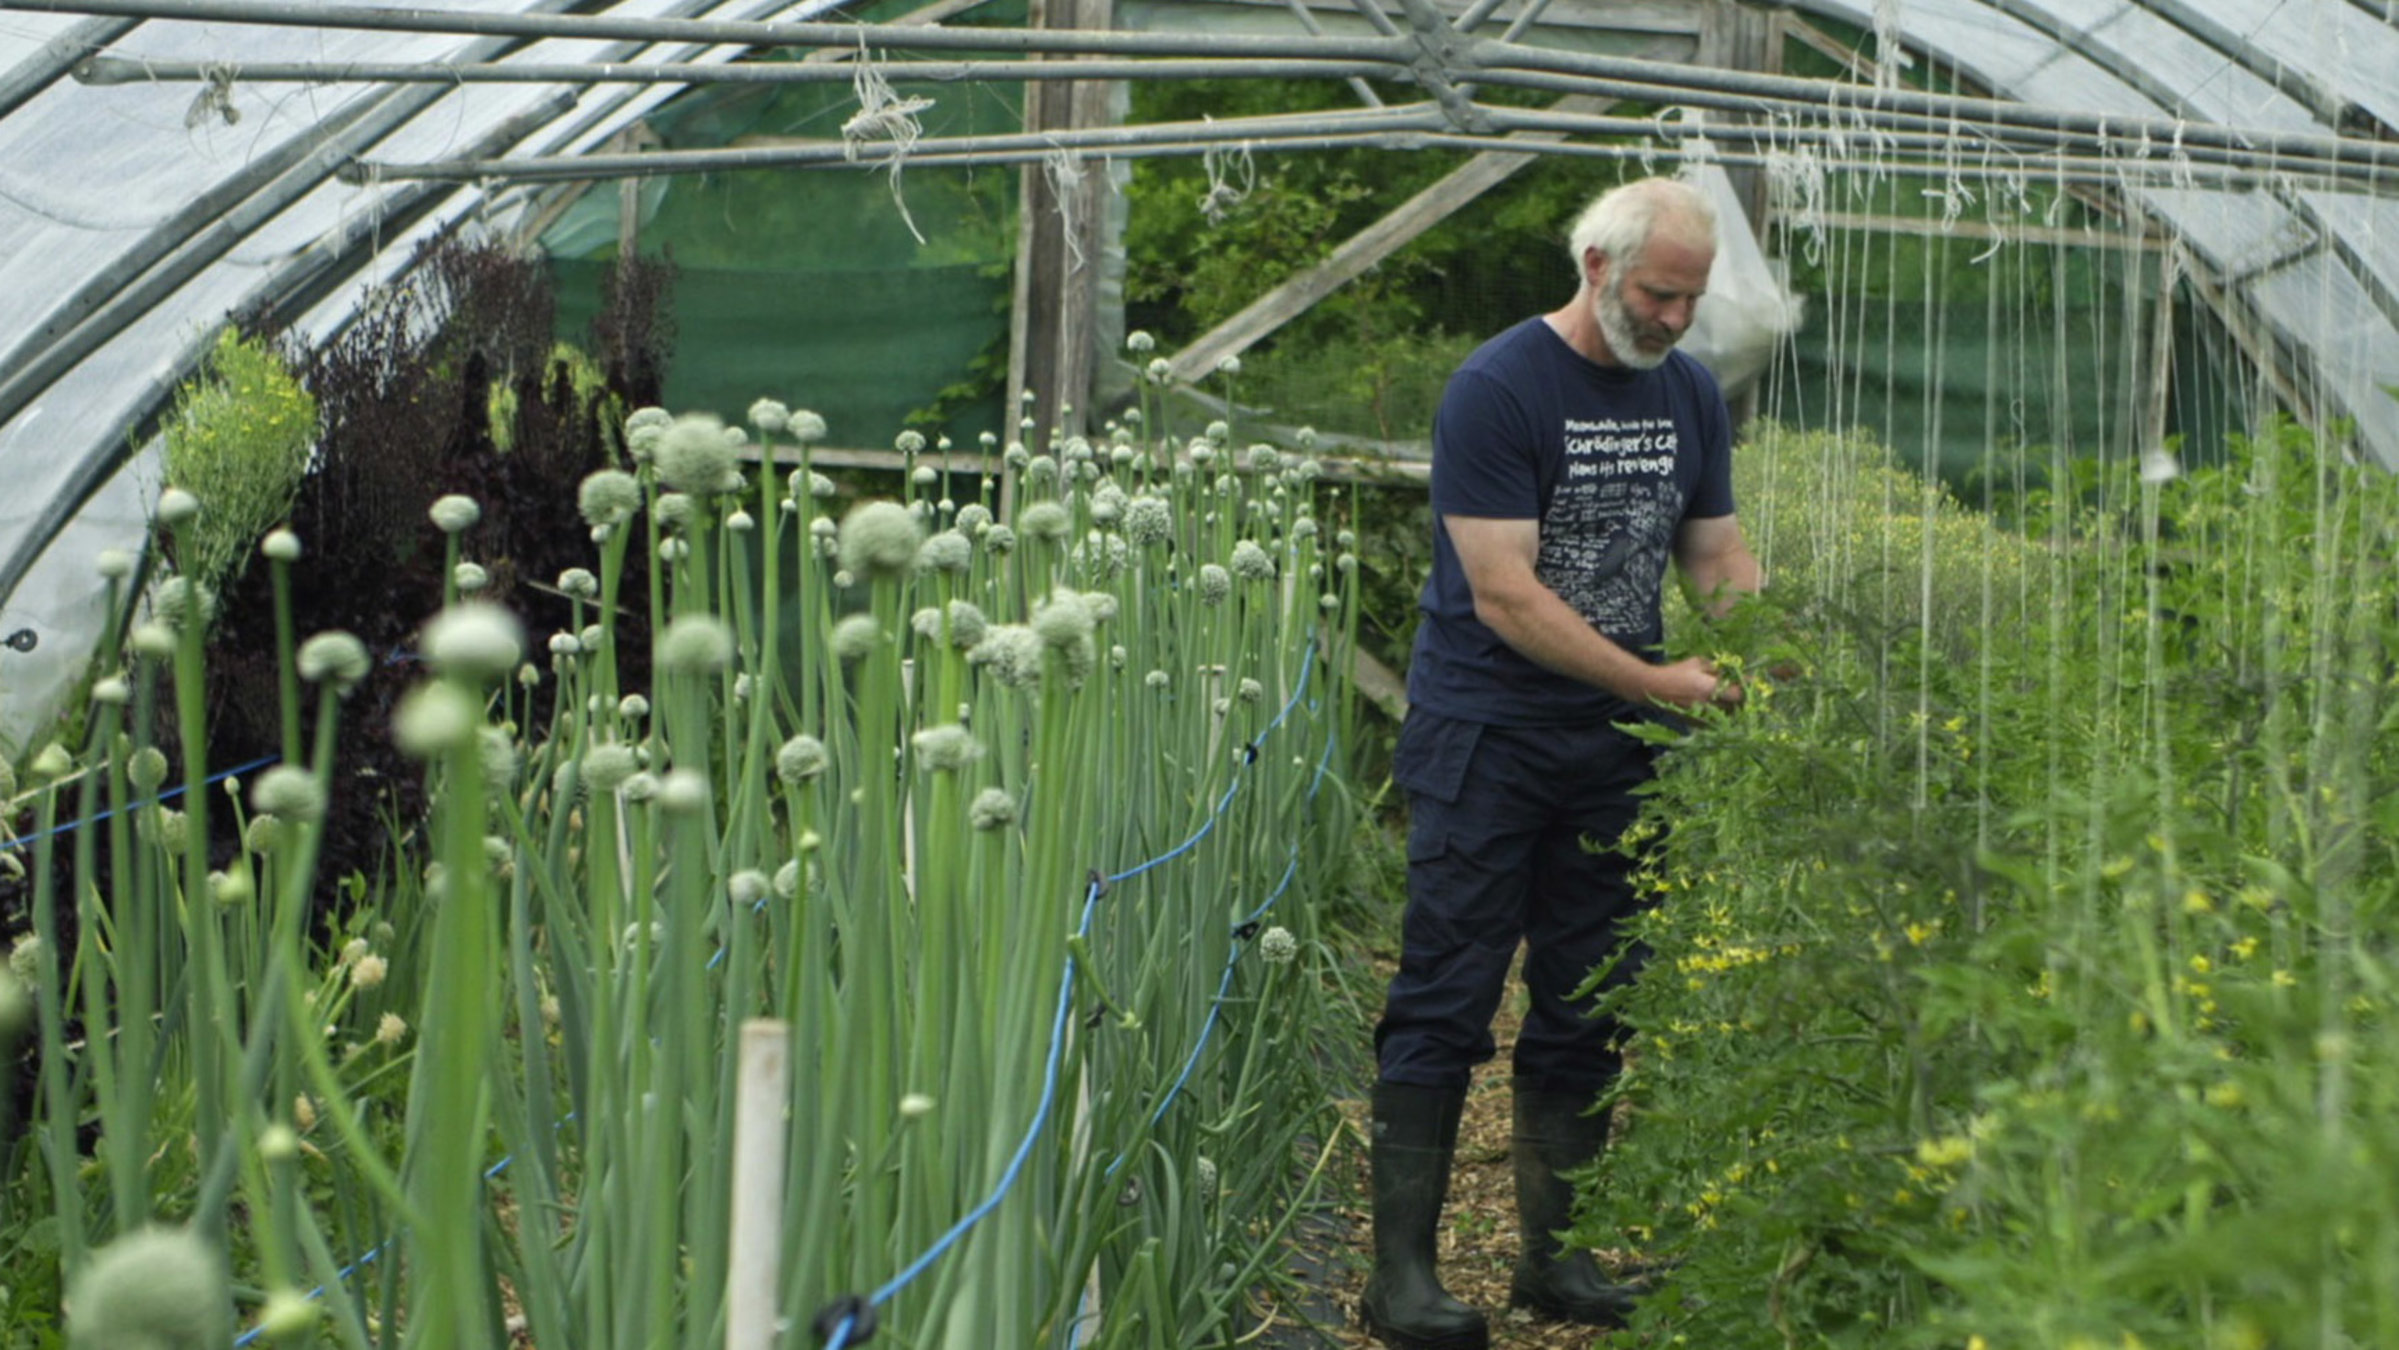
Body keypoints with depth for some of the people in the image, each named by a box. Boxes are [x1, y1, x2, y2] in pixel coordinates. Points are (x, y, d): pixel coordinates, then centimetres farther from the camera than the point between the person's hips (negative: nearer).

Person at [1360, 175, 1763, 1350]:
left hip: (1613, 752, 6)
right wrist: (1658, 683, -20)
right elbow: (1503, 595, -17)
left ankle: (1557, 1254, 19)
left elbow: (1719, 558, 14)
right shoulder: (1497, 390, -13)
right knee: (1445, 1004, -4)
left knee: (1586, 1011, 9)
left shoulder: (1690, 395, 8)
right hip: (1486, 738, -6)